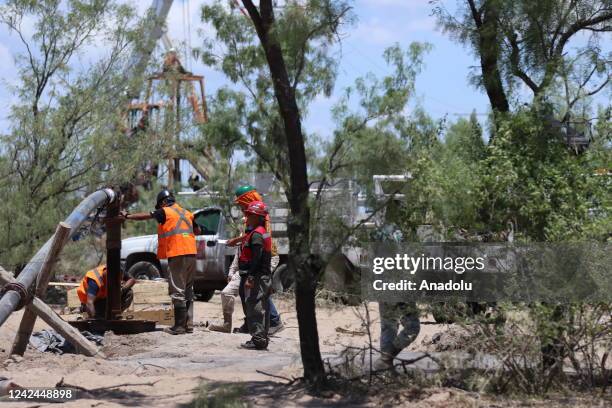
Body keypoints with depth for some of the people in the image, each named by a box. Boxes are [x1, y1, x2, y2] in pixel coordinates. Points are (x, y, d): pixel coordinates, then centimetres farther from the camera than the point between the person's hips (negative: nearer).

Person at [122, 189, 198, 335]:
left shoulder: (165, 212, 0)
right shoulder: (187, 213, 19)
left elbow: (145, 216, 0)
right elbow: (197, 231, 31)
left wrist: (127, 216, 11)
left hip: (177, 254, -7)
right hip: (191, 252, 7)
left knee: (177, 291, -5)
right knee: (188, 290, 12)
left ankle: (179, 326, -7)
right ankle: (189, 324, 12)